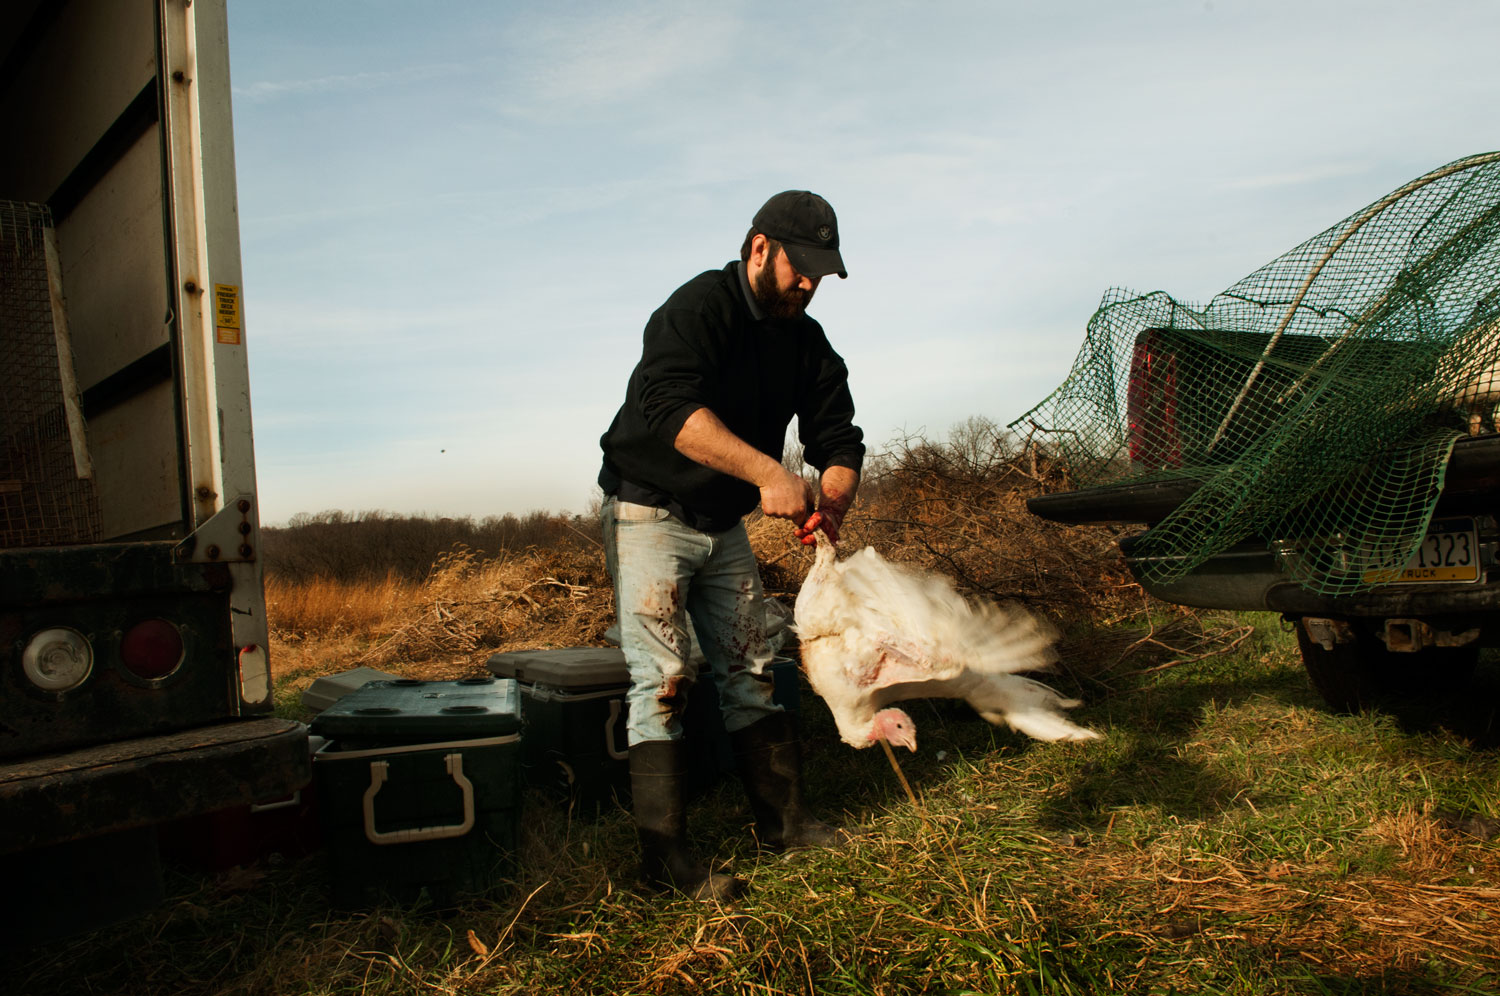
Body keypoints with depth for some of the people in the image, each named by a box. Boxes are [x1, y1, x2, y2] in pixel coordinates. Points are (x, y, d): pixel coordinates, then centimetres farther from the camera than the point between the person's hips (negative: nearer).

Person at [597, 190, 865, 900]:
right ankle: (663, 853, -5)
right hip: (649, 514, -7)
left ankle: (782, 818, 21)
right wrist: (768, 472, -46)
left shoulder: (807, 343, 2)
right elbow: (669, 405, -38)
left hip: (725, 525, 7)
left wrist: (831, 502, -23)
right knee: (662, 677, -10)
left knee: (750, 671, 11)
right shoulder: (699, 308, -20)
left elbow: (838, 439, 0)